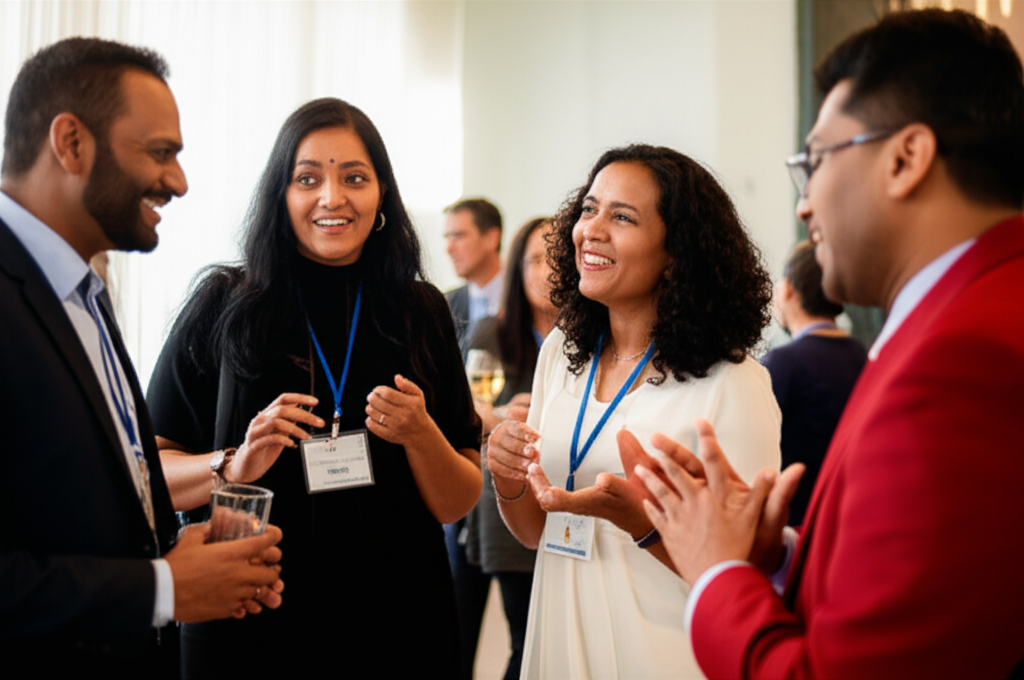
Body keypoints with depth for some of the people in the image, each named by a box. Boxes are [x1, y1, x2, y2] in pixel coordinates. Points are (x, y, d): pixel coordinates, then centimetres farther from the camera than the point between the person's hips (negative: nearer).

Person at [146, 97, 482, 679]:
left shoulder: (420, 312, 1)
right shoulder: (225, 304, -4)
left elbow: (458, 505, 3)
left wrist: (420, 434, -15)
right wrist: (233, 467, -20)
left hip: (393, 623, 2)